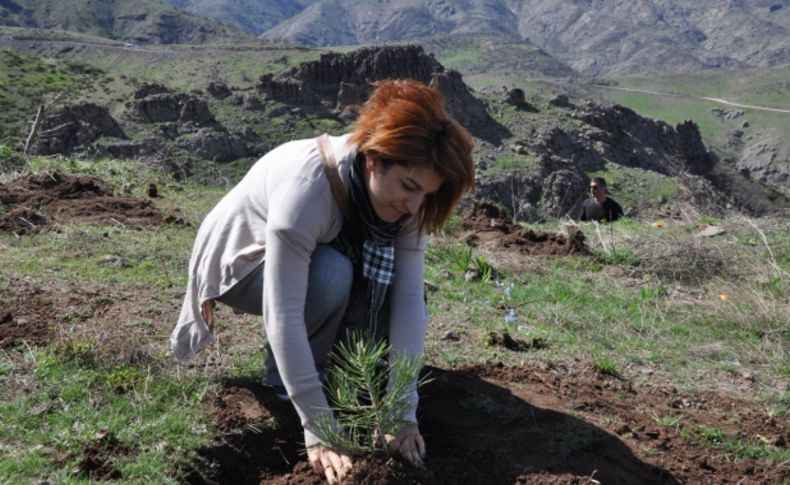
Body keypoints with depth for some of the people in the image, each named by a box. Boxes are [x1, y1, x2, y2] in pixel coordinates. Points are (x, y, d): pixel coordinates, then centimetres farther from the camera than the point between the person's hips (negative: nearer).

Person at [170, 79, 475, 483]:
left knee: (390, 296, -20)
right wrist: (318, 428, -44)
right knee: (330, 274, -35)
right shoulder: (307, 183, -40)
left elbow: (408, 299, -25)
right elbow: (283, 314, -42)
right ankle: (283, 374, -9)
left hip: (314, 258, 5)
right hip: (240, 261, -5)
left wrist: (403, 410, -32)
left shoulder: (404, 199, -22)